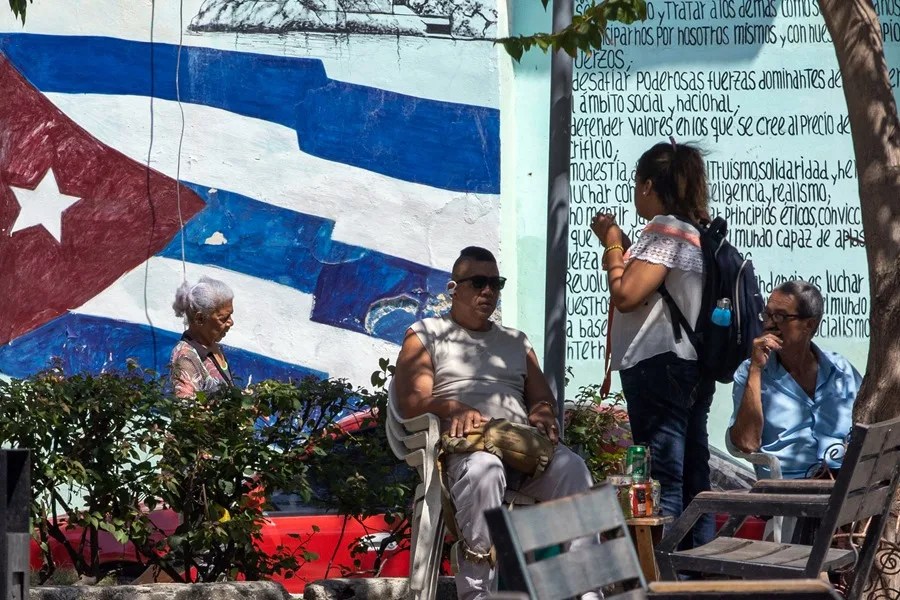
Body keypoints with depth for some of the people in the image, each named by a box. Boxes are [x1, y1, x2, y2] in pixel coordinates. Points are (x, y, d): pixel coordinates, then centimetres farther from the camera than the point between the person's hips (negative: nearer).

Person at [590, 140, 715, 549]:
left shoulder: (665, 229, -10)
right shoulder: (700, 233, 18)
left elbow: (626, 295, -17)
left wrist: (613, 245, -6)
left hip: (658, 364, -9)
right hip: (695, 367, 9)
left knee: (662, 482, -12)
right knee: (694, 480, 9)